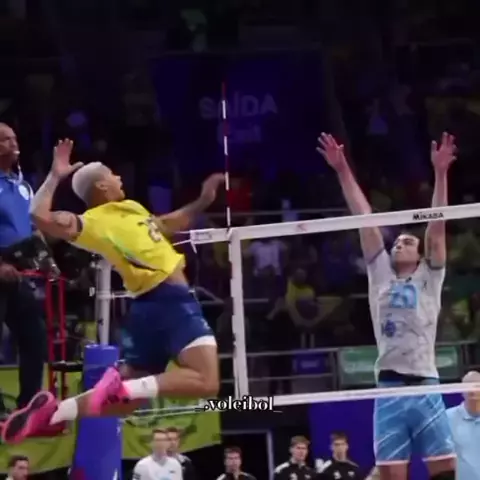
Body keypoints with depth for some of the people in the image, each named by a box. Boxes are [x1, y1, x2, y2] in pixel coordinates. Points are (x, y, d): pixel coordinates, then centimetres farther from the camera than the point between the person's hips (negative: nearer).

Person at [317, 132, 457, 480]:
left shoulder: (428, 277, 10)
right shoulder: (381, 275, 15)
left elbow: (437, 226, 0)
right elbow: (365, 220, 12)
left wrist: (440, 173, -9)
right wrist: (343, 171, 11)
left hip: (425, 386, -2)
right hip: (389, 388, 2)